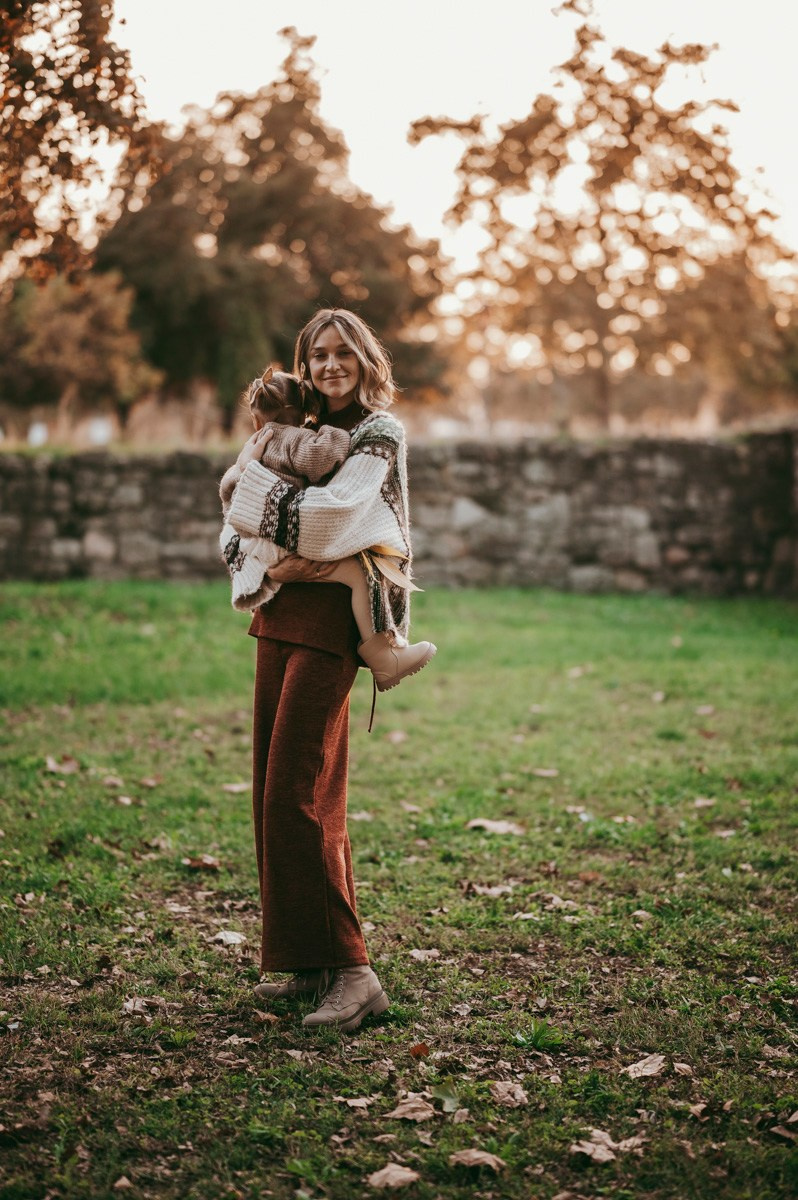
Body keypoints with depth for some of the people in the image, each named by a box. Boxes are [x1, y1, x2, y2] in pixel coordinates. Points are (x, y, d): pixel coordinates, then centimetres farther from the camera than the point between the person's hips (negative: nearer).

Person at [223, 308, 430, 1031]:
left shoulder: (378, 434, -5)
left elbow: (329, 518, -19)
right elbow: (246, 511, 18)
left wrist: (257, 474, -6)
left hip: (329, 621, -8)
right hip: (281, 615, 8)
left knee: (298, 792, -13)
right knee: (273, 788, 9)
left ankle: (350, 972, -7)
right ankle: (308, 964, 18)